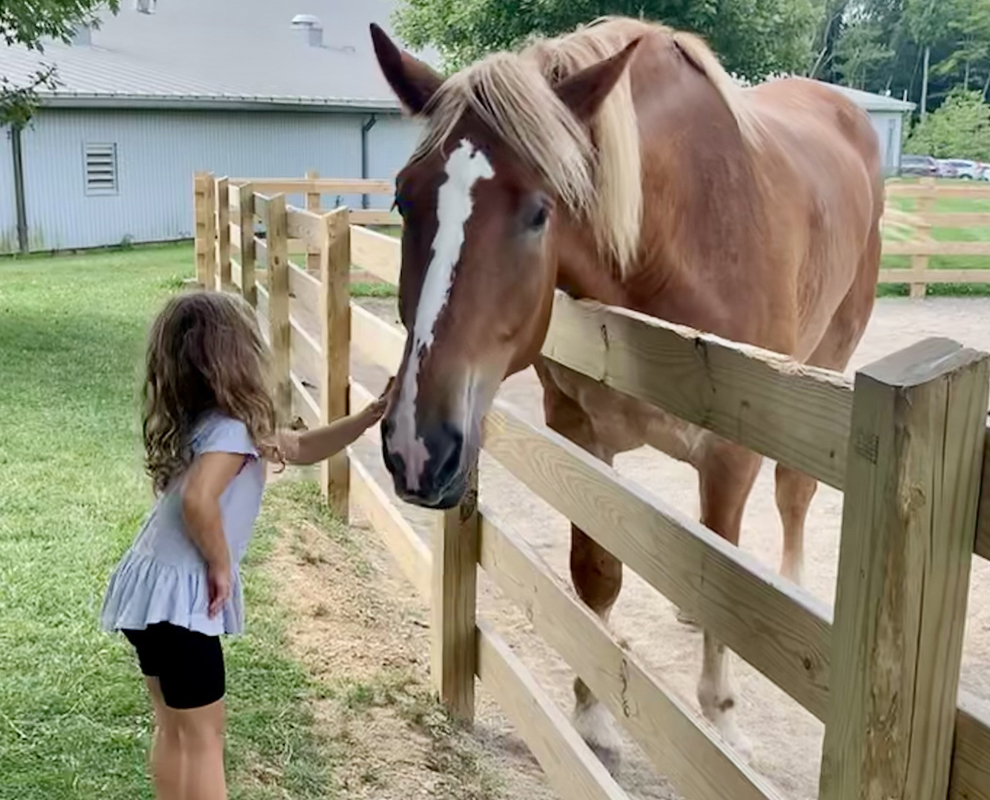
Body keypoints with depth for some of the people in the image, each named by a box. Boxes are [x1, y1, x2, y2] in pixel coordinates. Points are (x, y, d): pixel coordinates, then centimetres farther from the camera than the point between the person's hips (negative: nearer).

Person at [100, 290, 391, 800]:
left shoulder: (204, 420, 13)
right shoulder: (230, 428, -17)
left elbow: (300, 448, 19)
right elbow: (197, 501, -34)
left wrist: (370, 416, 10)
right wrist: (221, 566, -18)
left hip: (153, 588, 9)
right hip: (175, 597, -9)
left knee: (175, 728, 20)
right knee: (203, 734, 4)